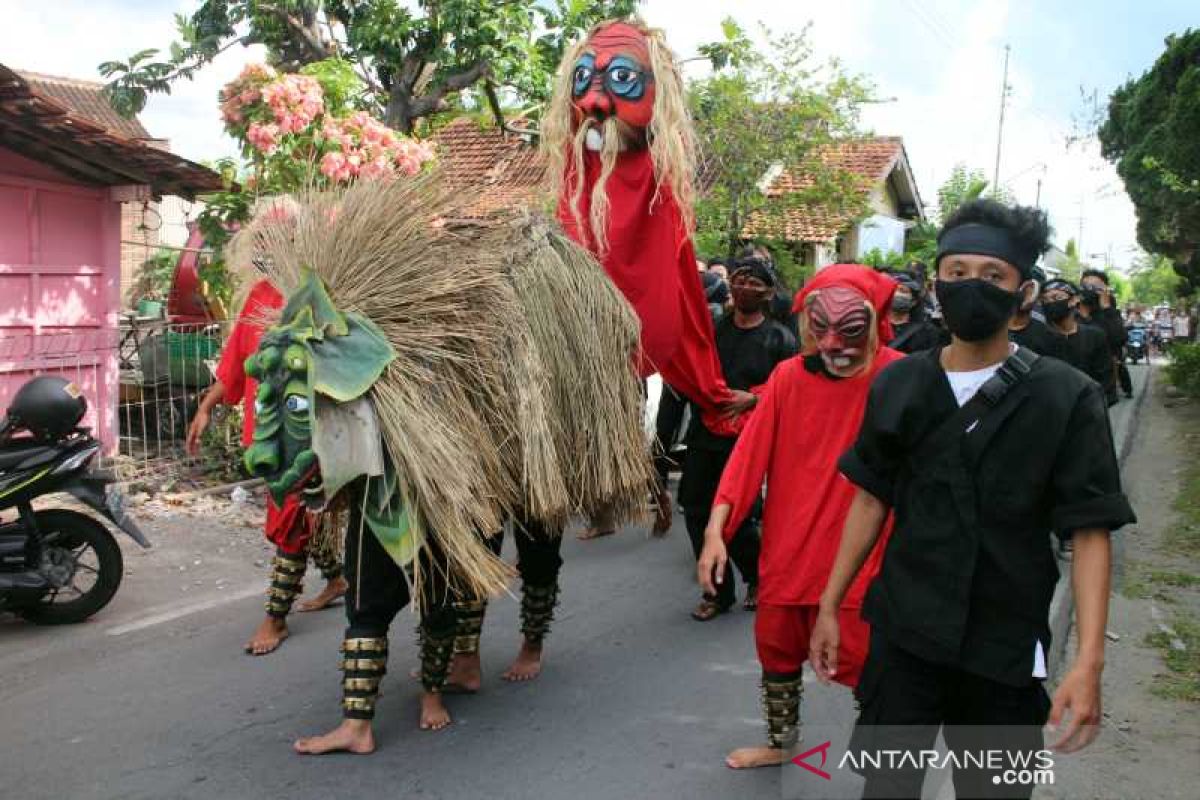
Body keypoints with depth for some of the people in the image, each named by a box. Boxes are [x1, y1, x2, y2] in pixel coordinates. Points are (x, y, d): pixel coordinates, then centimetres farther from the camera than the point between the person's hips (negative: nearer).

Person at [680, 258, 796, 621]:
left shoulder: (780, 339, 0)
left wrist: (754, 398, -18)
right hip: (703, 435, 4)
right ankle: (718, 591, 21)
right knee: (696, 511, 4)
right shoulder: (711, 327, 10)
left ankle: (757, 578, 26)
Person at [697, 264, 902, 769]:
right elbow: (751, 452, -5)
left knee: (860, 660, 2)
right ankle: (779, 743, 43)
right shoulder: (789, 376, -3)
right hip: (788, 547, 4)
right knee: (776, 647, 18)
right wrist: (716, 528, -9)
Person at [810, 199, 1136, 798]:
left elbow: (1090, 532, -9)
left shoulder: (1067, 398, -8)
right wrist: (830, 605, 9)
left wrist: (1089, 659, -17)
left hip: (1006, 648, -1)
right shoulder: (898, 385, 1)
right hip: (902, 633, 2)